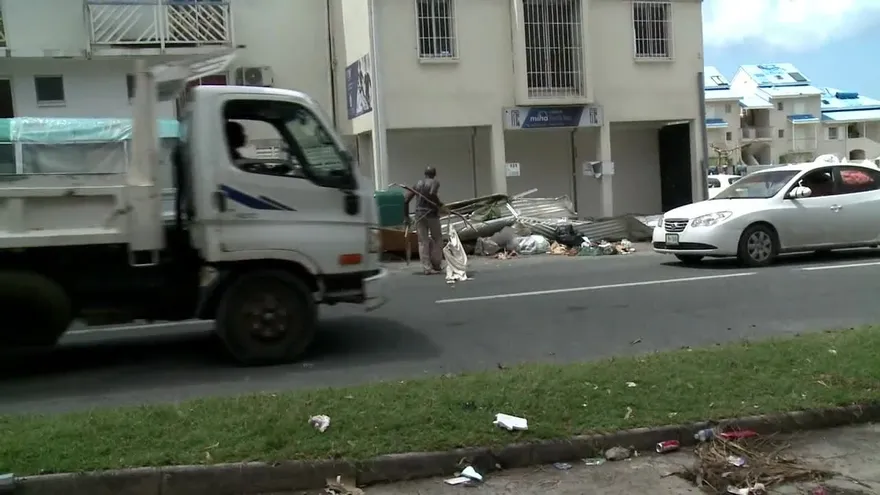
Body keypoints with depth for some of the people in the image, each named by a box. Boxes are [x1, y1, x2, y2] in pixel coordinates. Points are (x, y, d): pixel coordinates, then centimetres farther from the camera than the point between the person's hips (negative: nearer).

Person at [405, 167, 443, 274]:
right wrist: (440, 204, -10)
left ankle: (427, 268, -1)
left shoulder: (418, 184, 14)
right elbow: (432, 194, -23)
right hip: (431, 213, -4)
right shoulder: (435, 182, -1)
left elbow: (406, 199, 9)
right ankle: (435, 265, 11)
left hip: (419, 215, 4)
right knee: (437, 239, 11)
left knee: (423, 242, 3)